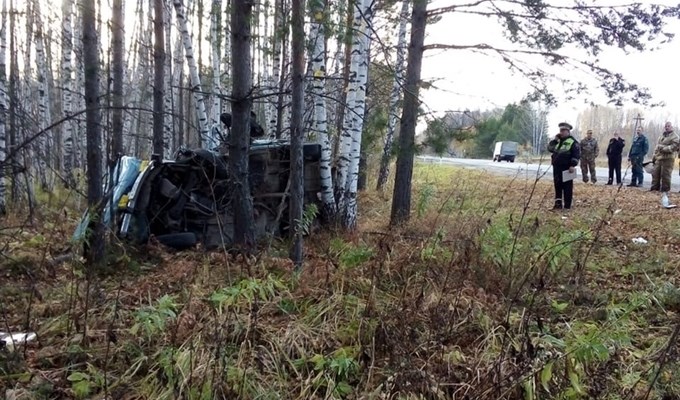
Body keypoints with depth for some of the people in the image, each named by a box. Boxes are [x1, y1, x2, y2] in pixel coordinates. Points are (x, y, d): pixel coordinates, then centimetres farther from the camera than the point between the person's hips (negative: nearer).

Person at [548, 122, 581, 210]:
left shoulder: (573, 142, -7)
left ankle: (567, 205, 5)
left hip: (566, 168, -7)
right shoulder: (558, 141, 16)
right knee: (557, 185, 10)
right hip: (557, 167, 7)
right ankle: (558, 203, 17)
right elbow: (550, 148, 13)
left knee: (567, 186, 0)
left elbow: (576, 154, -13)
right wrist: (555, 139, 2)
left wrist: (573, 165, -21)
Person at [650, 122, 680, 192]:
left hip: (668, 158, -7)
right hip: (658, 158, 7)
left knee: (665, 175, -5)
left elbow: (674, 147, -14)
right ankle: (654, 188, 14)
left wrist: (663, 148, -16)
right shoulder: (661, 136, 22)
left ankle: (665, 189, 1)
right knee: (655, 174, 6)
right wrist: (654, 156, 18)